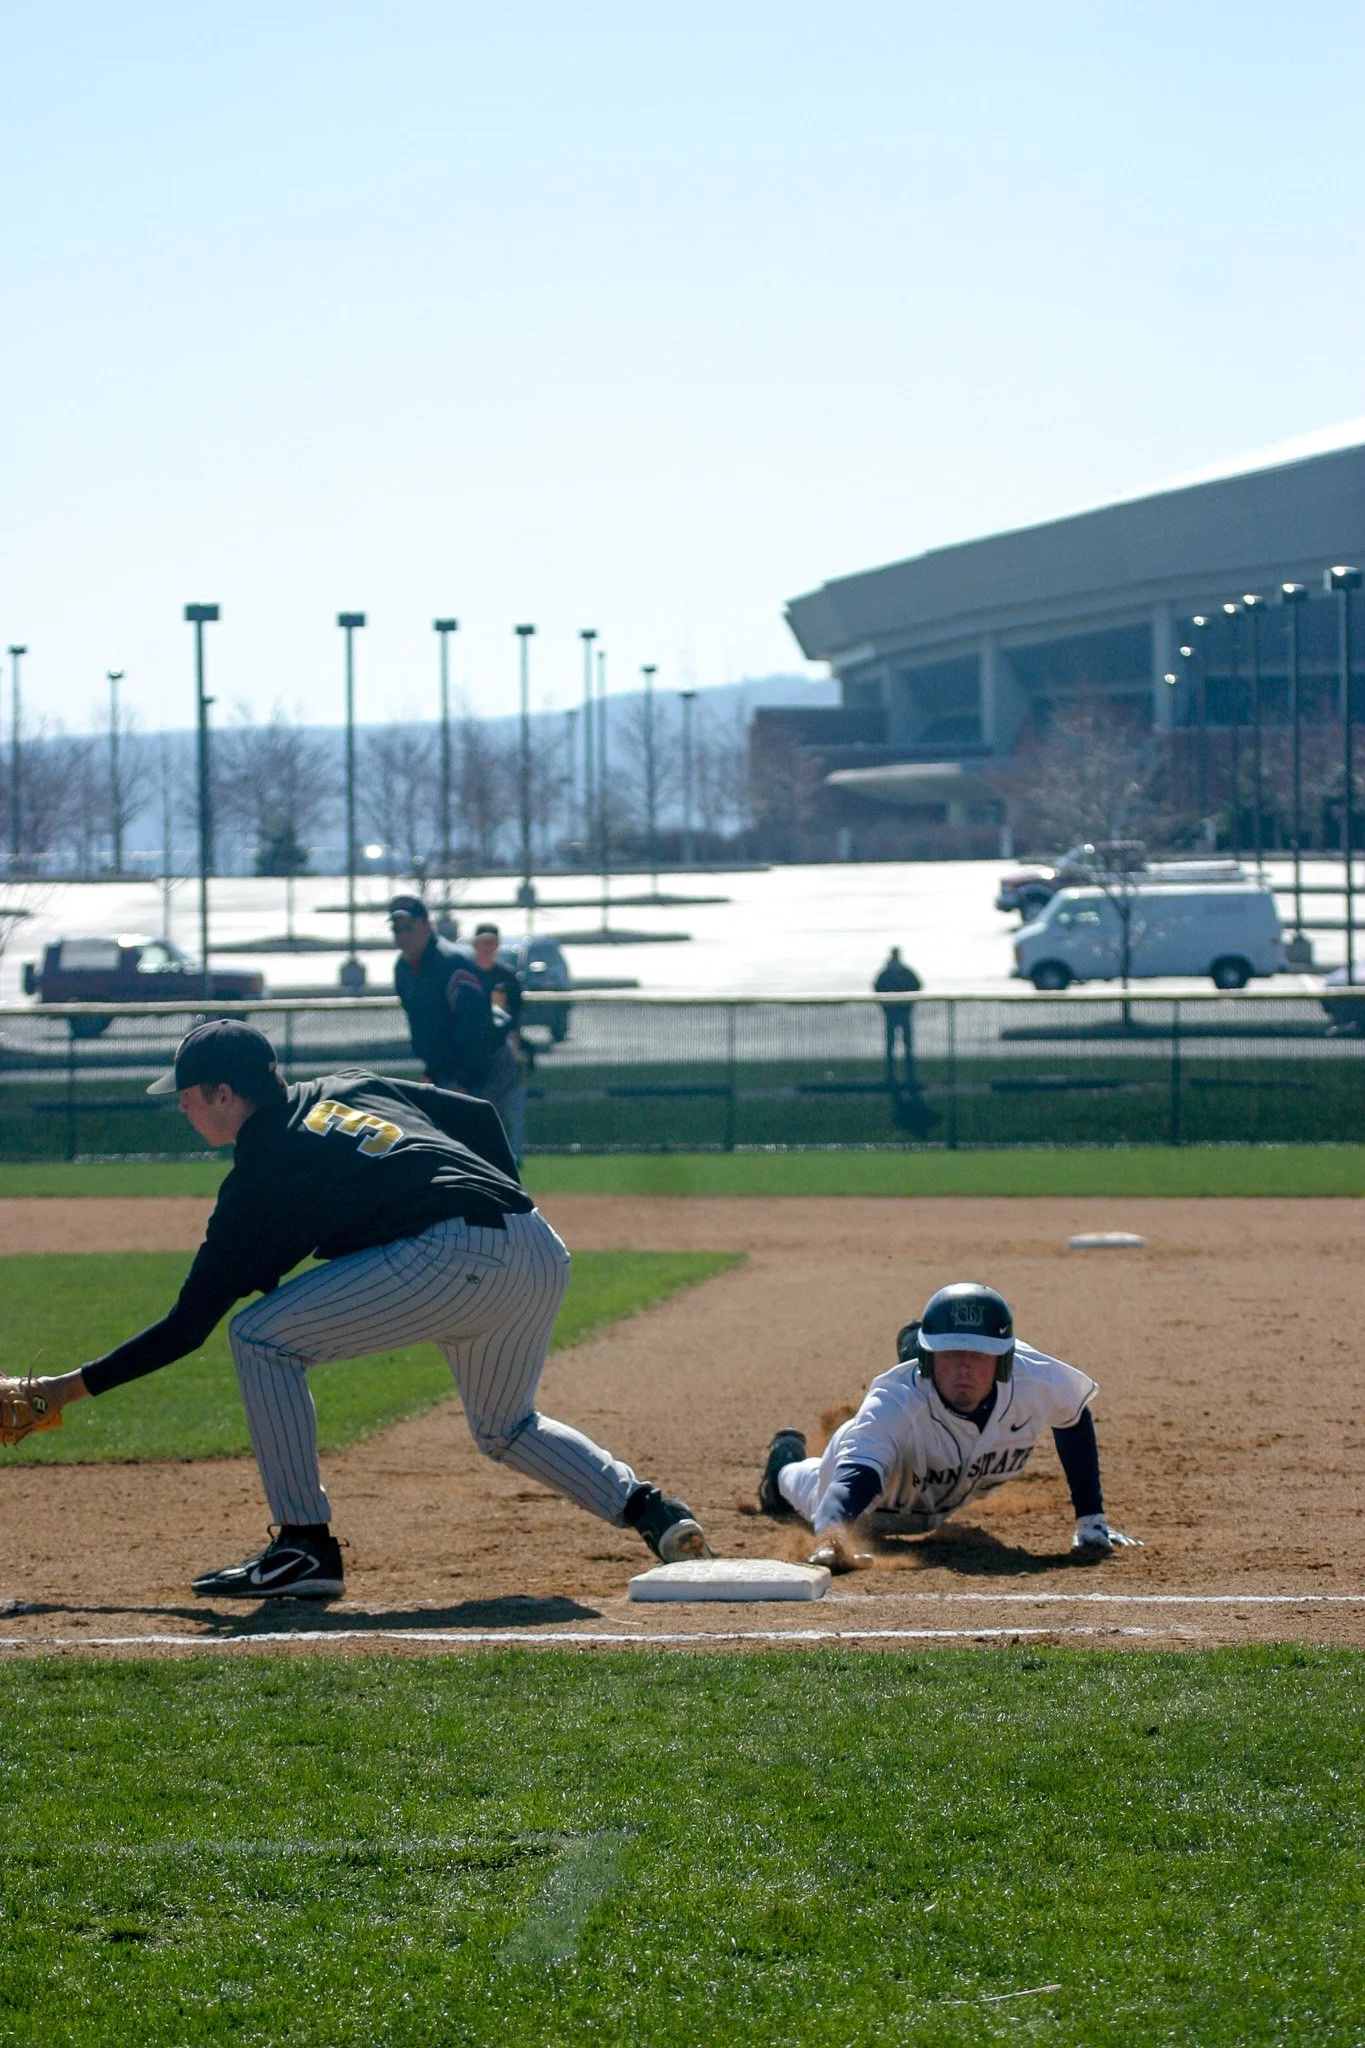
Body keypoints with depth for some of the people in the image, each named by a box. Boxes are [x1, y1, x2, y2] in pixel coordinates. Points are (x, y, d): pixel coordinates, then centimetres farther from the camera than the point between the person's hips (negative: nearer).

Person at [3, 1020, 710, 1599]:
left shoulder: (262, 1174, 3)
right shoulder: (351, 1088, 24)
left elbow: (190, 1323, 5)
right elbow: (478, 1115, 26)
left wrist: (70, 1387, 11)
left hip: (457, 1254, -9)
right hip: (543, 1253, 9)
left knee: (260, 1337, 0)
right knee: (505, 1430, 31)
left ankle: (305, 1547, -2)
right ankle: (650, 1511, 13)